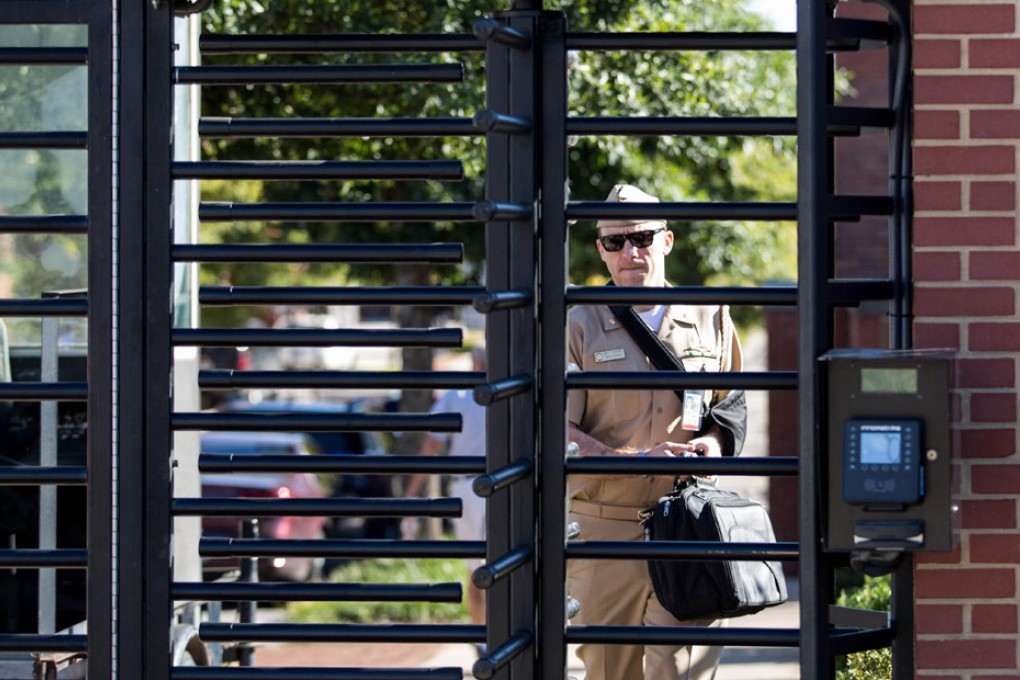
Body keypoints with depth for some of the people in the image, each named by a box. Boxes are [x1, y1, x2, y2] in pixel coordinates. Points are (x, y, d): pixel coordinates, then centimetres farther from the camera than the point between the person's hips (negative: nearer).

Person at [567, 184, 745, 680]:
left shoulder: (710, 320, 12)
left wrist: (716, 442, -3)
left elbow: (734, 410, 21)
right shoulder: (581, 327, 6)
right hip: (604, 526, 0)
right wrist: (635, 459, -16)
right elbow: (557, 430, -1)